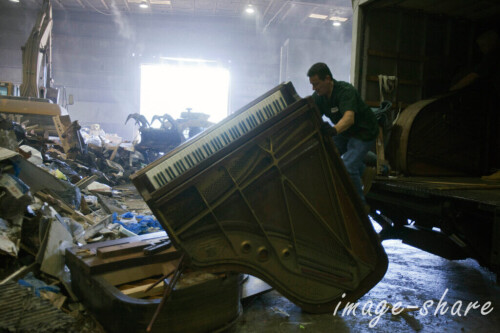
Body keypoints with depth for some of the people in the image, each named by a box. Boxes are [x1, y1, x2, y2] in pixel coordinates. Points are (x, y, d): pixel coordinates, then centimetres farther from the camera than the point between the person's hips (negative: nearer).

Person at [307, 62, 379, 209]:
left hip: (363, 132, -8)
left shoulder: (346, 91, -30)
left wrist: (334, 130, -67)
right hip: (344, 132, 8)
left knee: (348, 166, -23)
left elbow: (349, 118, -47)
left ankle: (361, 205, -5)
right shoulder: (319, 96, -7)